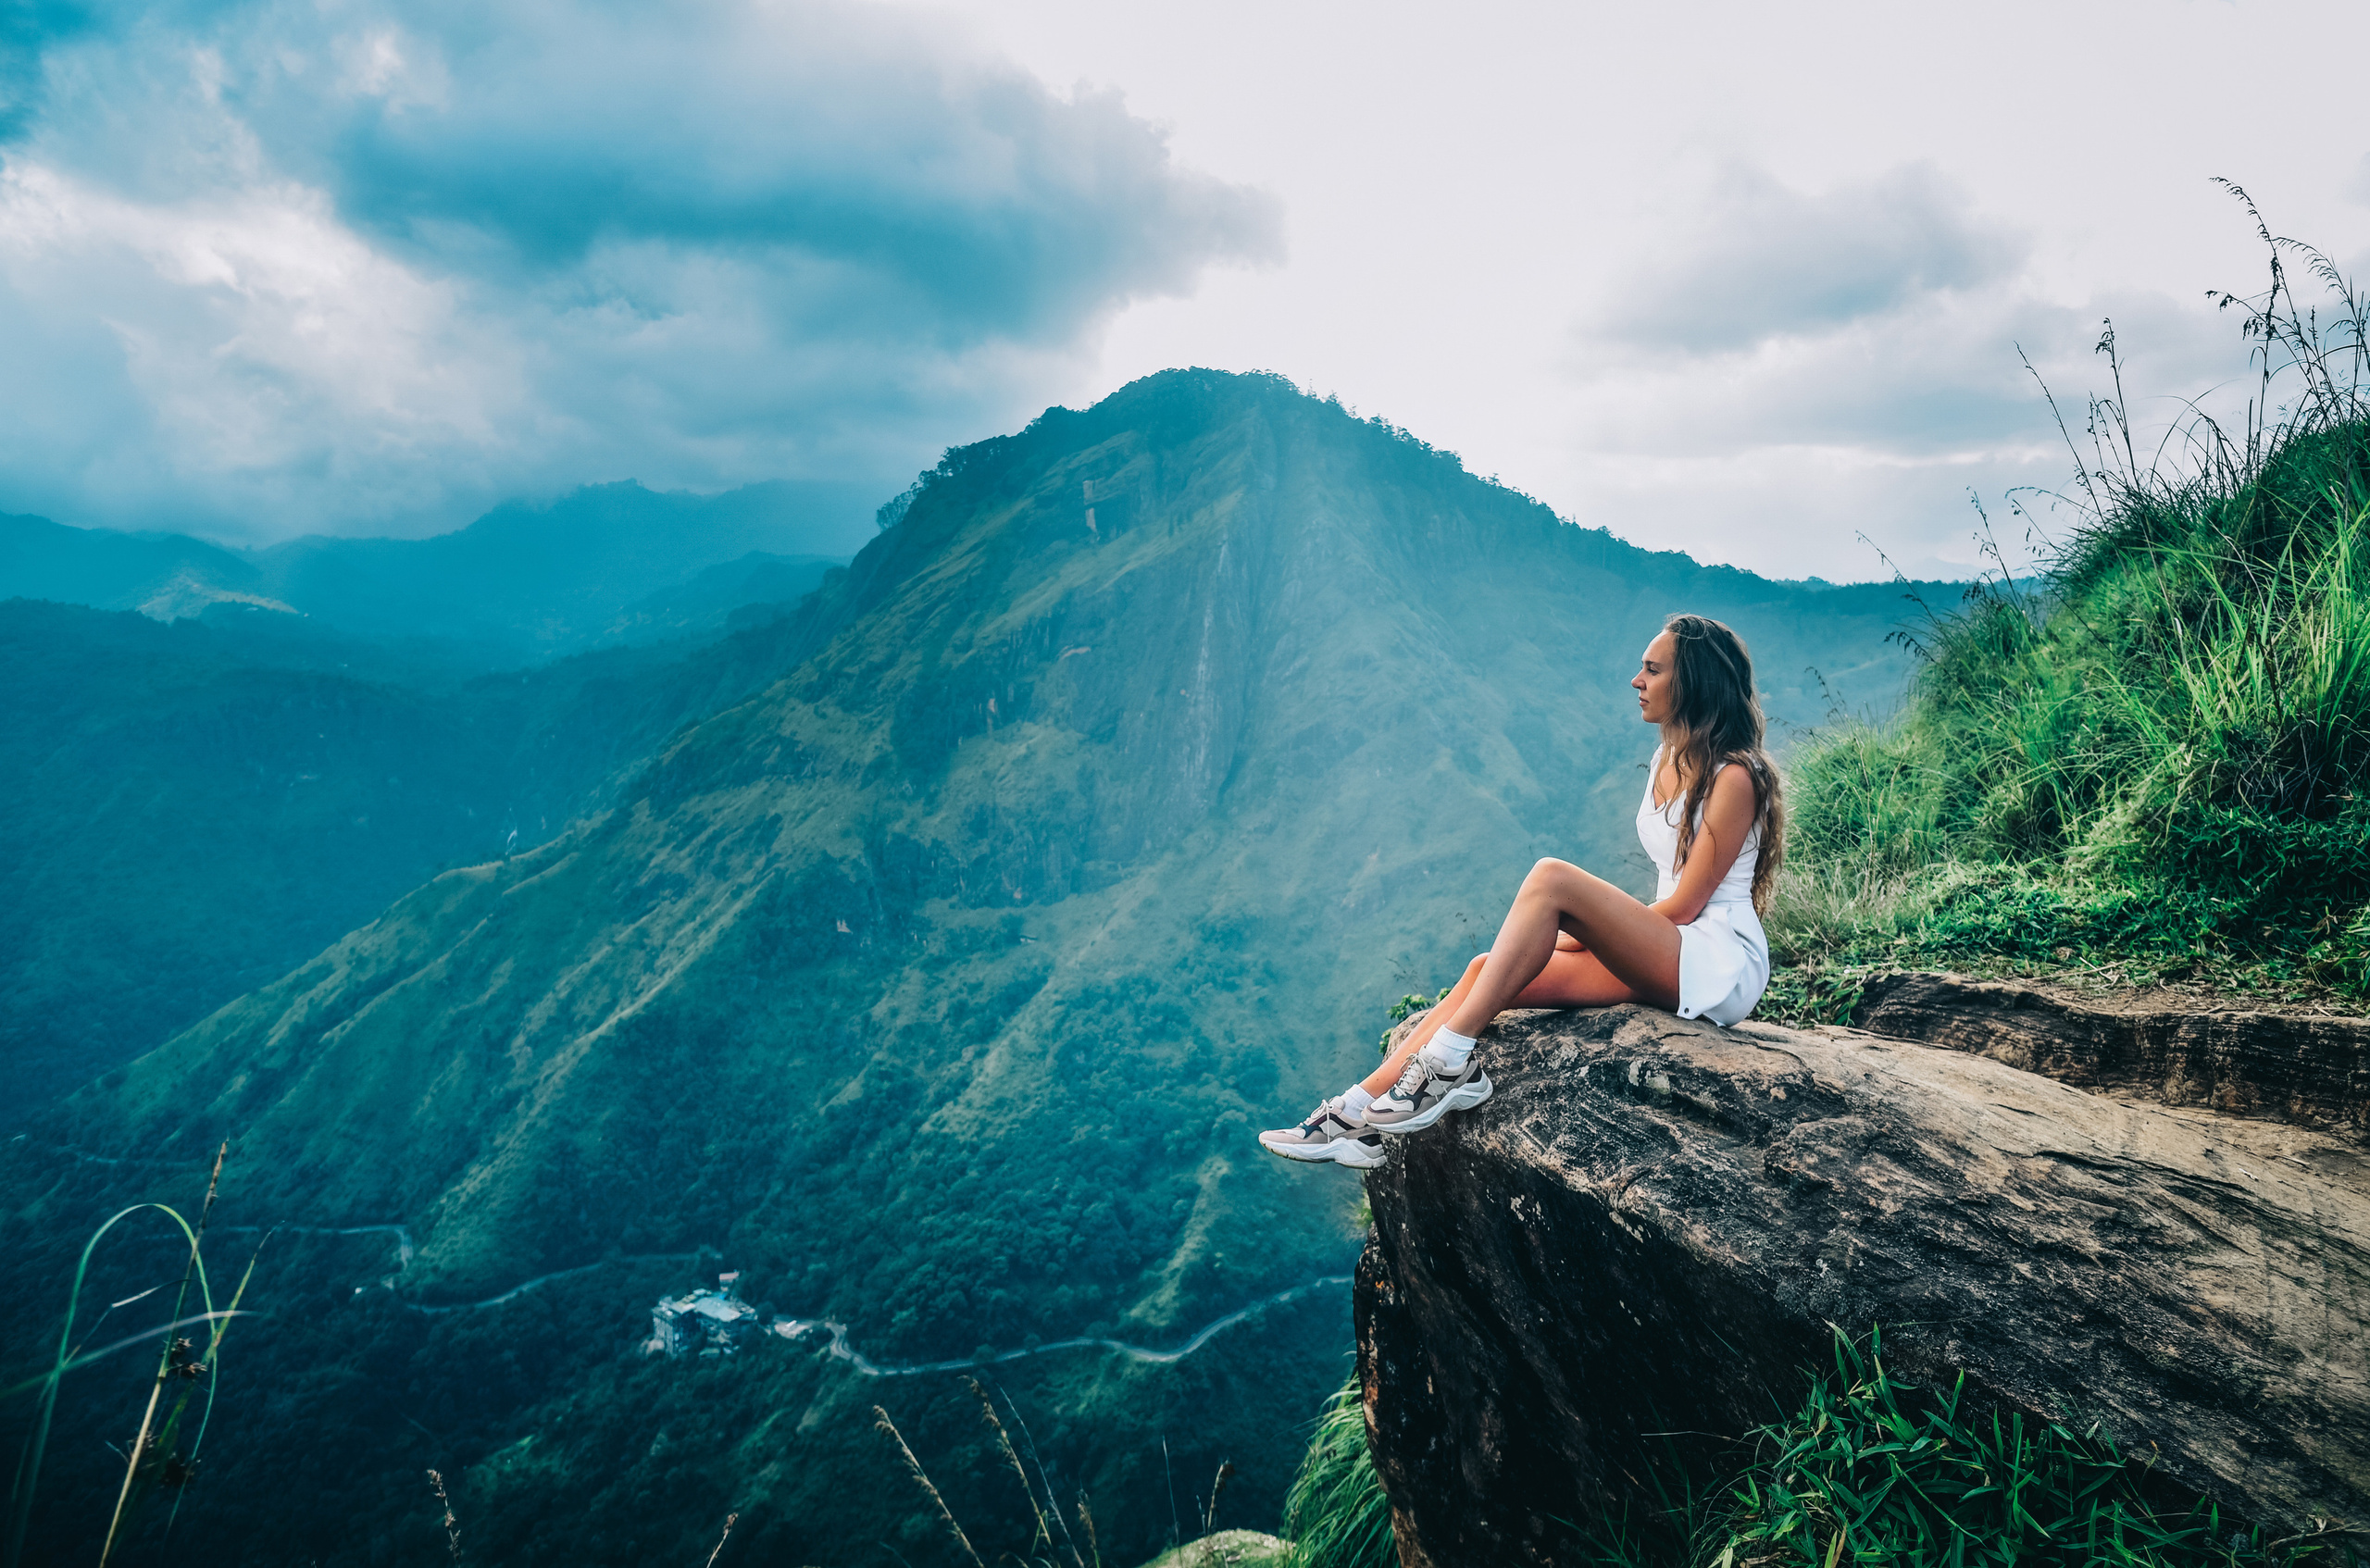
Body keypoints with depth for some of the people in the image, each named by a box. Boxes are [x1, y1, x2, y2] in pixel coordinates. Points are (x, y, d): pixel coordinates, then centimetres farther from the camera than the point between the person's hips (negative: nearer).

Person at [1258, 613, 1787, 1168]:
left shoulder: (1735, 777, -11)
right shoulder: (1669, 758, 16)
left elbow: (1685, 905, -13)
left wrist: (1580, 932, -7)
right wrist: (1596, 928, 3)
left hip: (1720, 966, -8)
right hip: (1663, 964, 8)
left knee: (1552, 879, -28)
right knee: (1488, 969, -12)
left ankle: (1450, 1059, -27)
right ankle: (1359, 1113, -19)